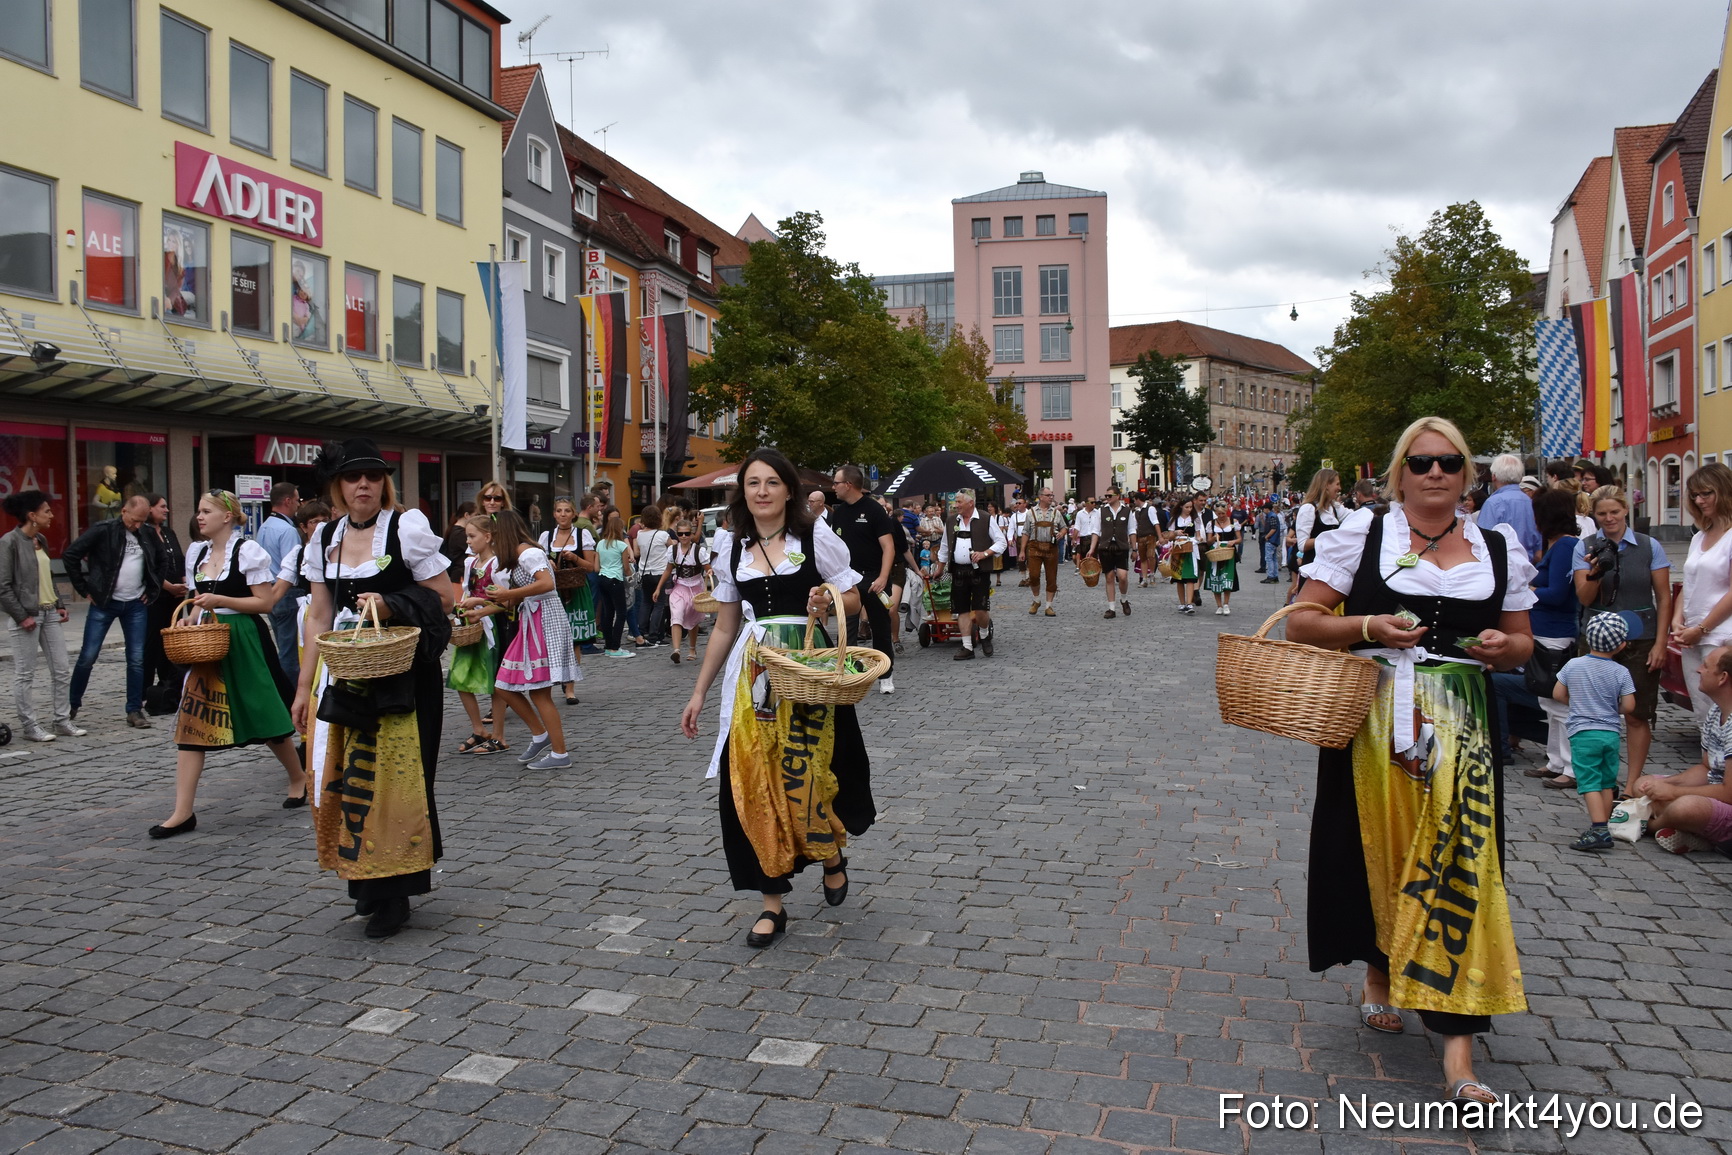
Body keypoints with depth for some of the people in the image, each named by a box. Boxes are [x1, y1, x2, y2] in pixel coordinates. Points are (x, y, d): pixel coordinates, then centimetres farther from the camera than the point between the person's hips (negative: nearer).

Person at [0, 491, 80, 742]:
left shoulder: (41, 540, 11)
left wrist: (60, 604, 11)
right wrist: (21, 616, -15)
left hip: (50, 613, 8)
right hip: (27, 616, -7)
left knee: (62, 670, 7)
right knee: (25, 674, 2)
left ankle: (61, 720, 15)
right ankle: (29, 726, 9)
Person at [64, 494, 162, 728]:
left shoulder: (148, 535, 4)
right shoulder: (103, 530, -9)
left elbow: (161, 561, 19)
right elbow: (70, 555, -8)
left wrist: (153, 590, 10)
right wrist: (85, 589, -8)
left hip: (136, 605, 3)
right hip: (104, 603, -3)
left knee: (137, 659, 2)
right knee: (88, 656, 0)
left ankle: (134, 711, 8)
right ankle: (72, 704, 17)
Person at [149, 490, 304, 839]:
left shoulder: (248, 550, -9)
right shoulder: (196, 552, 12)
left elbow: (265, 602, -12)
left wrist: (220, 600, -19)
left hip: (245, 641, -6)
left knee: (265, 717, 5)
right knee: (192, 722, -2)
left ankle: (299, 778, 29)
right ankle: (183, 812, -1)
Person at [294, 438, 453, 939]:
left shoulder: (407, 526, -5)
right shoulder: (325, 538, 10)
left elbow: (443, 598, -3)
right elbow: (319, 617, 13)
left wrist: (391, 605, -19)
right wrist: (305, 687, 10)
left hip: (400, 674, -5)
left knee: (394, 777, -2)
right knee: (337, 777, 4)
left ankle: (392, 893, 10)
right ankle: (363, 877, 22)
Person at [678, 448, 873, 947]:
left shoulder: (816, 538, -2)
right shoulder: (731, 547, 9)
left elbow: (853, 600, 4)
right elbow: (725, 627, 14)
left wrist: (828, 601, -19)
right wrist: (699, 692, 13)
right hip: (752, 677, 3)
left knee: (808, 773, -2)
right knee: (752, 783, -1)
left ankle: (833, 856, 33)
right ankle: (773, 904, 12)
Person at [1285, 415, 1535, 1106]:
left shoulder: (1499, 550, 11)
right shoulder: (1361, 534, 2)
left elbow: (1520, 642, 19)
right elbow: (1301, 623, -1)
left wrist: (1504, 648, -4)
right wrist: (1366, 626, -17)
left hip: (1460, 730, 2)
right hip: (1376, 726, -1)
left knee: (1458, 866, -4)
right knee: (1380, 851, 7)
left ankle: (1457, 1047, 0)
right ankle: (1379, 972, 36)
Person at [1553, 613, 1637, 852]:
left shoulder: (1573, 665, -3)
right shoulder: (1621, 672, -4)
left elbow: (1558, 694, 2)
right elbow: (1629, 707, -5)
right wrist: (1613, 708, 15)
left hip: (1582, 733, -2)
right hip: (1611, 733, 2)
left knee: (1589, 782, -7)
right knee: (1607, 783, 15)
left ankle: (1599, 829, -19)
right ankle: (1603, 826, 18)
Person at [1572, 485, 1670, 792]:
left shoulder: (1649, 546, 2)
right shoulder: (1586, 547, 2)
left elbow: (1663, 598, 4)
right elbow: (1584, 598, -2)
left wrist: (1660, 643, -2)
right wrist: (1595, 574, -22)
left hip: (1640, 639, 0)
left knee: (1637, 715, 2)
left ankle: (1633, 783, 11)